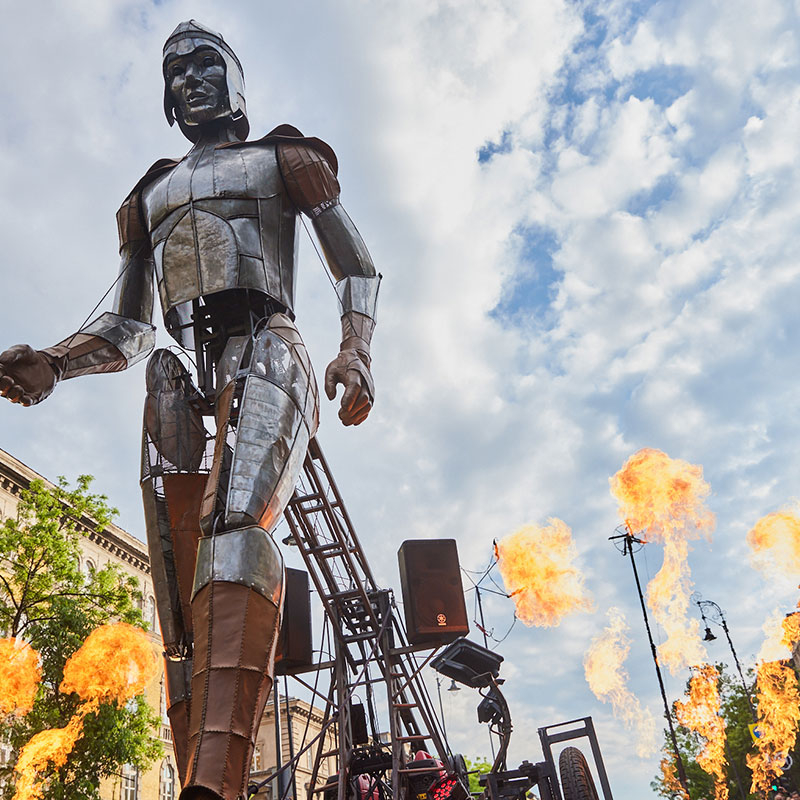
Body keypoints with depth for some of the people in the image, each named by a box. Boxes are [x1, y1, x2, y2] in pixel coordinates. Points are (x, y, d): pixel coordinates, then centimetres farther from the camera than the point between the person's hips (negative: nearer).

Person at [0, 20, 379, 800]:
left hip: (262, 357, -5)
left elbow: (356, 267, 13)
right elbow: (127, 328, 26)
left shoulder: (284, 159, 22)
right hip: (178, 383, 5)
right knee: (180, 610, -6)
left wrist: (355, 351, -8)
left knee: (236, 525, -33)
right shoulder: (149, 195, 31)